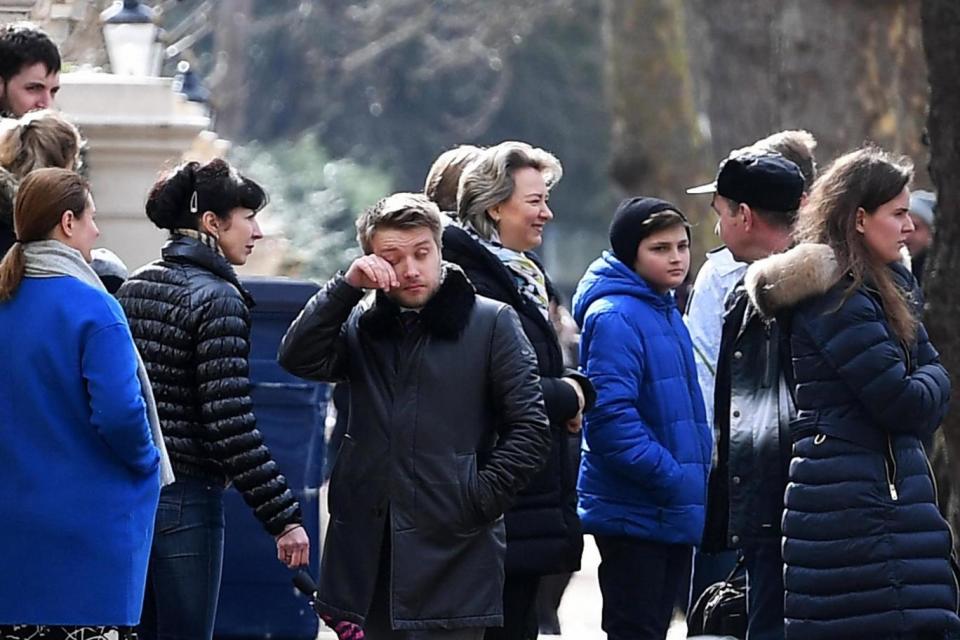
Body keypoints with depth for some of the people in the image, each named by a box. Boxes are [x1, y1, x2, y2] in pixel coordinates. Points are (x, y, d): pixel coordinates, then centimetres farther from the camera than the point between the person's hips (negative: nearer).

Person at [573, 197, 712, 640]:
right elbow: (610, 415, -23)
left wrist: (694, 482, 14)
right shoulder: (614, 317, -15)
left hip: (674, 516, 9)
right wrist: (670, 476, -22)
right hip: (633, 514, -9)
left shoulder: (667, 313, 16)